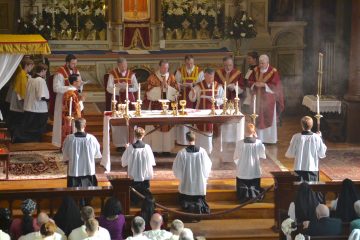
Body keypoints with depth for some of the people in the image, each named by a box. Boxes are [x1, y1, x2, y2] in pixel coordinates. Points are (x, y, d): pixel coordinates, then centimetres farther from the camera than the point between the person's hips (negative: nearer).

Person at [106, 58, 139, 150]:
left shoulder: (131, 74, 3)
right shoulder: (113, 74, -2)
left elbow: (136, 87, 1)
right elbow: (109, 88, -8)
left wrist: (128, 88, -18)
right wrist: (119, 89, -23)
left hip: (129, 99, 1)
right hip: (117, 99, -1)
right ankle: (119, 143, 3)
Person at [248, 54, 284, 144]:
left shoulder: (273, 71, -7)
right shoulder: (256, 70, 5)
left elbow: (276, 85, -10)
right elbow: (250, 81, 9)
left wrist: (264, 85, -19)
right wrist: (255, 84, -13)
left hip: (268, 99, -4)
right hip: (258, 98, 4)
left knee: (269, 118, 0)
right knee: (258, 118, 4)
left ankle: (270, 138, 6)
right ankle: (259, 138, 11)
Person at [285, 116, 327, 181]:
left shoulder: (296, 137, -8)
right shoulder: (316, 137, -8)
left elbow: (290, 154, -4)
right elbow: (322, 154, 1)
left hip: (299, 169, 0)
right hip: (312, 169, 0)